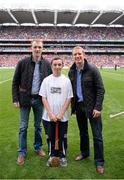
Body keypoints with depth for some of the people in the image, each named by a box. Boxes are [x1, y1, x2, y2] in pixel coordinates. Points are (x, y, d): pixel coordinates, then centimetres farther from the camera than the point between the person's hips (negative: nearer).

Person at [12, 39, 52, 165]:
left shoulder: (47, 64, -1)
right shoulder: (23, 63, -7)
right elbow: (15, 82, -3)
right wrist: (15, 99, -8)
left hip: (39, 99, 2)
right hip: (25, 99, -1)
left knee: (38, 126, 15)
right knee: (23, 127, 6)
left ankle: (38, 147, 34)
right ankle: (22, 152, 20)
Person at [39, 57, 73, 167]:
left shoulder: (66, 80, -4)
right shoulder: (46, 80, -1)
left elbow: (69, 98, -4)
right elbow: (44, 98, -2)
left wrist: (60, 114, -10)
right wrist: (51, 114, -10)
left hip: (62, 116, -1)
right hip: (49, 116, 1)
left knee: (62, 137, 12)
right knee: (51, 137, 14)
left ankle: (62, 156, 30)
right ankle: (52, 155, 32)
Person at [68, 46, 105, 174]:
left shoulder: (92, 69, -11)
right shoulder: (71, 72, 4)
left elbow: (100, 89, -11)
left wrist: (98, 107, -17)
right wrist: (73, 105, 6)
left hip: (92, 107, -5)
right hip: (79, 106, 5)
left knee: (97, 135, 2)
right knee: (82, 132, 20)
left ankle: (99, 162, 15)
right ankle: (84, 153, 40)